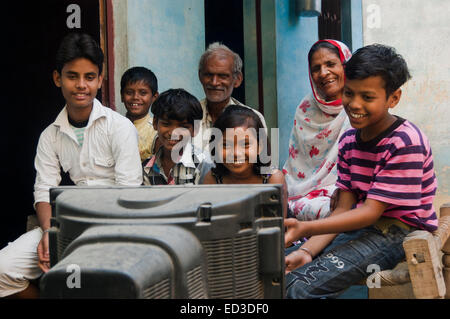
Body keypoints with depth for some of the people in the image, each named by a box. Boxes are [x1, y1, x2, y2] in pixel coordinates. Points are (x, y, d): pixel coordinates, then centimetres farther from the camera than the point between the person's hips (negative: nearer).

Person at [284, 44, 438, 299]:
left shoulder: (405, 143, -17)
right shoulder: (348, 141, 8)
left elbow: (370, 212, -20)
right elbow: (344, 208, 4)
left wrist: (305, 228, -30)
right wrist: (306, 251, -13)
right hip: (361, 227, 8)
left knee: (301, 287, -25)